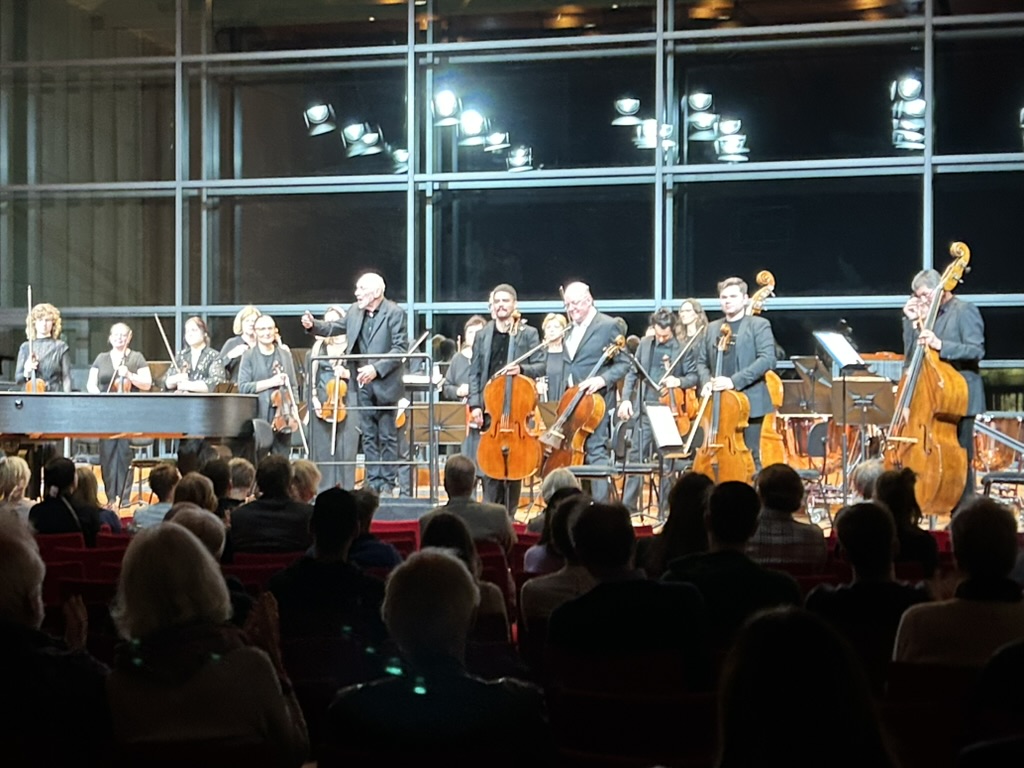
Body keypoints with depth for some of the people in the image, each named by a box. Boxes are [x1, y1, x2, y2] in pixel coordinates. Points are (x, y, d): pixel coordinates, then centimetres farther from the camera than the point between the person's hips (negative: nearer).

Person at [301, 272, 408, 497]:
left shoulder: (394, 313, -10)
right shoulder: (355, 312, 8)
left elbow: (400, 348, -15)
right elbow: (335, 328, 19)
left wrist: (376, 368, -23)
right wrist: (313, 326, 1)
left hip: (384, 383, -6)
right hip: (362, 385, 6)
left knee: (387, 436, 1)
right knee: (369, 436, 9)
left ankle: (389, 483, 7)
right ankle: (373, 481, 15)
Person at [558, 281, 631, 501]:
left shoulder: (609, 326, -4)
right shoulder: (570, 331, 19)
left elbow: (623, 364, -7)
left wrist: (602, 379, -22)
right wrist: (563, 398, 13)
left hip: (596, 401, -8)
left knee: (596, 451, -12)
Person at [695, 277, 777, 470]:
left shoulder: (759, 325, 1)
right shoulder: (712, 329, 16)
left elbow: (767, 359, -11)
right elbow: (702, 362, 20)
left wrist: (735, 381, -20)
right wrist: (706, 382, -4)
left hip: (750, 402, -4)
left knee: (750, 457, -4)